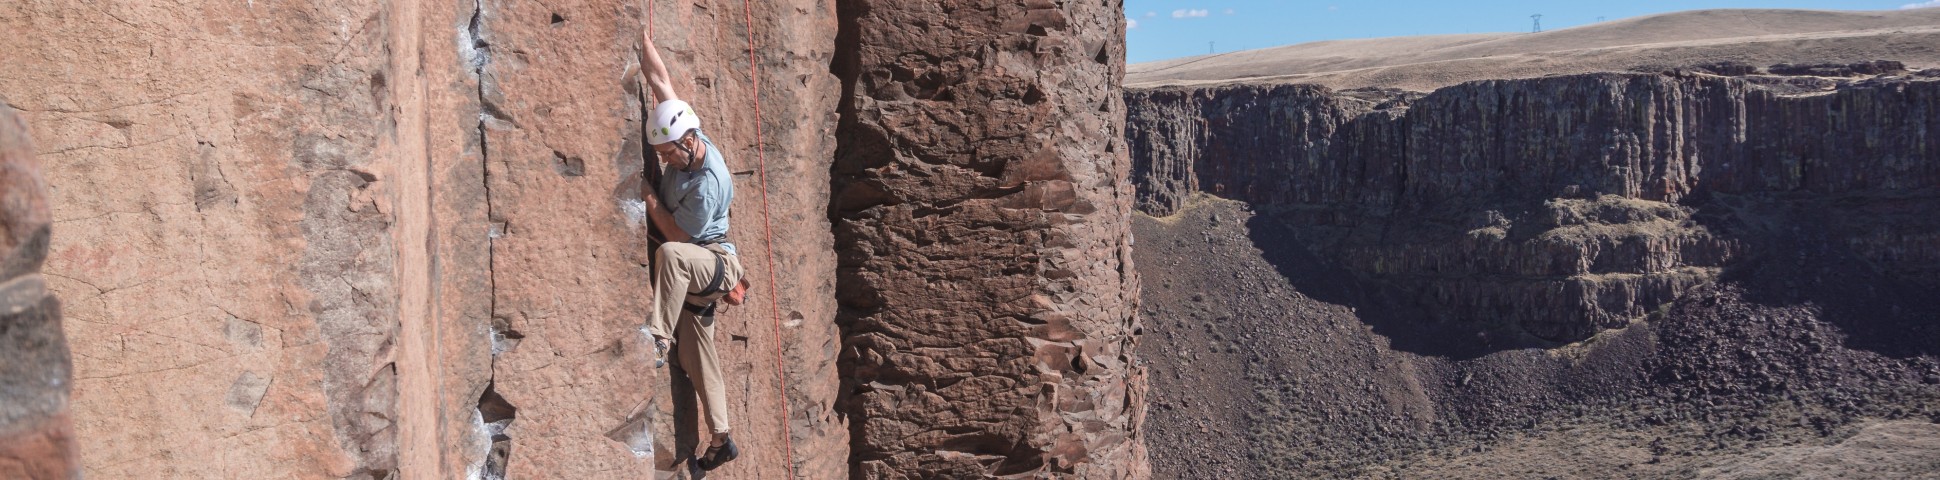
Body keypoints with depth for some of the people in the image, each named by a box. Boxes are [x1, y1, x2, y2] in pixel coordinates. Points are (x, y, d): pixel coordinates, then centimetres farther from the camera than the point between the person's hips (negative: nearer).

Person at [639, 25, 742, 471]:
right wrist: (644, 41, 1)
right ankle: (720, 440, 14)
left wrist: (649, 197, -13)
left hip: (715, 265, -8)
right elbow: (661, 80, 0)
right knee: (695, 353, 8)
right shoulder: (686, 139, -5)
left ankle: (658, 338, -34)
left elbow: (677, 234, -22)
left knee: (670, 254, -41)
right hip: (693, 271, 8)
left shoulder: (709, 183, -27)